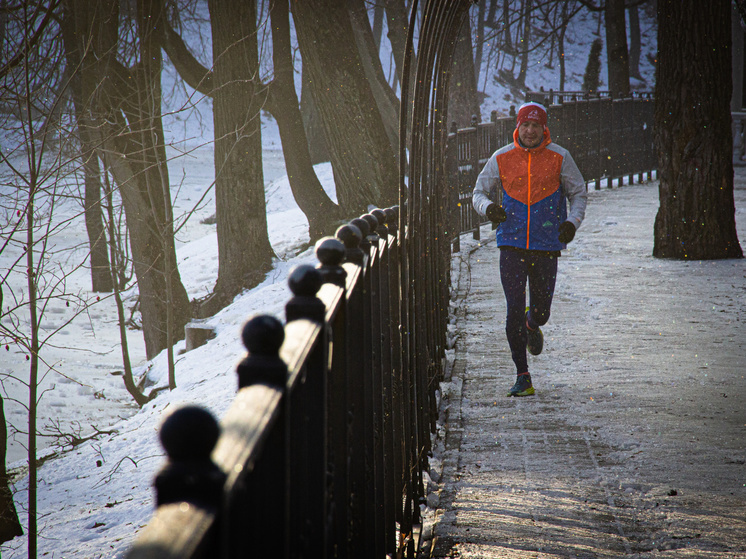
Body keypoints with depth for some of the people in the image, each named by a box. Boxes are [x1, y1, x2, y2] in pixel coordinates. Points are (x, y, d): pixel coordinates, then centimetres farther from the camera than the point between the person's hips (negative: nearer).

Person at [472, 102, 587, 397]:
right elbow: (479, 193, 10)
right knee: (514, 311, -8)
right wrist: (488, 207, -13)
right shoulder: (501, 158, 2)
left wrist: (572, 222, -10)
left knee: (540, 312, 6)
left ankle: (532, 325, 46)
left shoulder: (559, 158, -1)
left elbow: (578, 194, 8)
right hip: (511, 244, 0)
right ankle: (522, 376, 1)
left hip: (546, 245, 0)